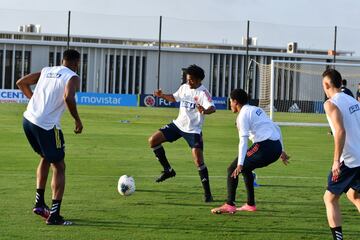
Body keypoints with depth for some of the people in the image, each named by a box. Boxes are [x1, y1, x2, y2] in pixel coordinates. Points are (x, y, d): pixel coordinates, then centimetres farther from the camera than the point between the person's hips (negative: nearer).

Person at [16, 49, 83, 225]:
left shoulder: (46, 71, 17)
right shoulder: (72, 77, -3)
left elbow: (21, 83, 20)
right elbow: (68, 97, -23)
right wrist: (77, 120, -10)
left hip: (28, 119, 7)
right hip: (47, 125, -7)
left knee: (45, 158, 29)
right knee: (59, 167, 5)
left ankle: (39, 203, 29)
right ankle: (54, 215, -2)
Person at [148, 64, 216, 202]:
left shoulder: (203, 92, -17)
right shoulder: (184, 88, 4)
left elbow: (212, 108, -32)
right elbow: (174, 98, 24)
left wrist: (205, 111, -55)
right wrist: (162, 96, 5)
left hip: (193, 130, -7)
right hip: (178, 124, 7)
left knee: (198, 160, -16)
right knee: (153, 140, -2)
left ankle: (207, 193, -8)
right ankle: (168, 170, 10)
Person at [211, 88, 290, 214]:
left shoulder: (243, 115, -3)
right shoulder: (257, 110, 24)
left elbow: (243, 140, -14)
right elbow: (276, 128, 25)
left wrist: (240, 164, -20)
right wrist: (281, 151, 29)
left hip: (264, 146, -9)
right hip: (277, 147, 9)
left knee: (232, 170, -2)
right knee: (245, 168, 28)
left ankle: (229, 205, -12)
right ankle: (250, 204, 28)